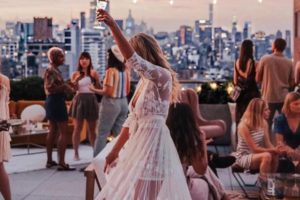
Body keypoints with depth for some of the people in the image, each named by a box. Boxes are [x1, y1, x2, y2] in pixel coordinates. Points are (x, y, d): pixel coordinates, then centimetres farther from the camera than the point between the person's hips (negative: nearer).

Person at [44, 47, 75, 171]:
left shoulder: (53, 69, 14)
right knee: (63, 132, -9)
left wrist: (65, 86, 11)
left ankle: (49, 160, 20)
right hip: (56, 102, -11)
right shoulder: (51, 70, -16)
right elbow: (50, 88, -24)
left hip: (52, 101, 11)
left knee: (53, 131, 15)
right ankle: (61, 163, -10)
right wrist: (65, 87, -22)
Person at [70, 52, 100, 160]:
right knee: (77, 128, 2)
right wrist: (76, 80, -20)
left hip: (91, 101, 1)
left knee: (92, 129, 8)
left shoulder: (94, 73, 4)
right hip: (79, 100, -1)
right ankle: (76, 153, 9)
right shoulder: (75, 74, 2)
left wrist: (96, 78, -14)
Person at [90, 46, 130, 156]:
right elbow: (127, 90, 10)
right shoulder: (126, 71, 5)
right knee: (119, 133, 11)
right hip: (123, 103, 6)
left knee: (102, 133, 2)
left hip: (111, 103, -6)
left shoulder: (111, 71, -14)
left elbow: (107, 92, -16)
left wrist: (94, 90, -3)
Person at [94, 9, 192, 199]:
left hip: (152, 144, -9)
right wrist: (115, 151, 16)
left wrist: (113, 26, -34)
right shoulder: (144, 81, 14)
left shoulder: (162, 76, -11)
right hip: (139, 145, 9)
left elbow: (133, 60, -29)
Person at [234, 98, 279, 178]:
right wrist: (273, 150, -25)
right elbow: (254, 149, -21)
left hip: (256, 155, 6)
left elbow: (268, 144, -2)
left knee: (275, 156, -23)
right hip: (243, 157, -6)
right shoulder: (244, 126, -21)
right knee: (267, 156, -32)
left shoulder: (263, 123, 0)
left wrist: (276, 149, -23)